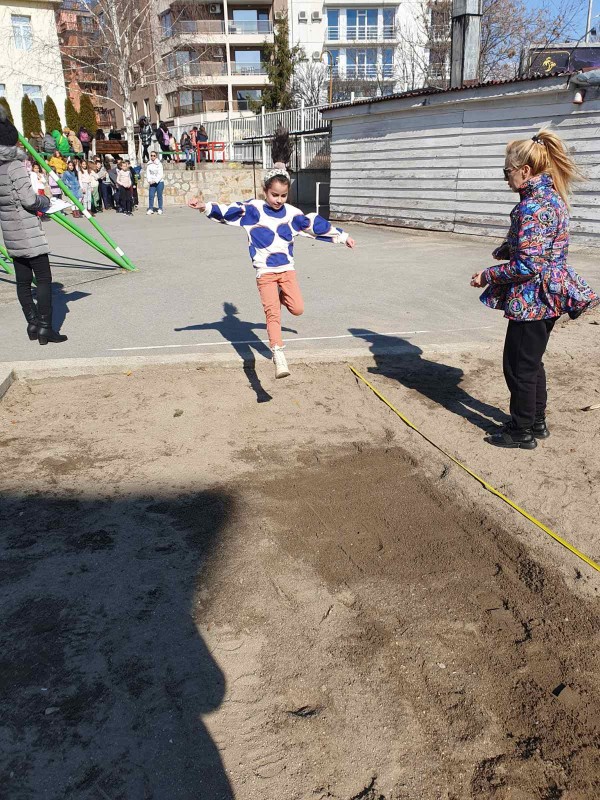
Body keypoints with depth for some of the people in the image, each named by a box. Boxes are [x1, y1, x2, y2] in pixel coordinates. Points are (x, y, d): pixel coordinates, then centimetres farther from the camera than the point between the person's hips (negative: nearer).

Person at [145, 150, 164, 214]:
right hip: (152, 183, 3)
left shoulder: (159, 164, -2)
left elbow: (161, 174, -7)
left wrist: (155, 181, -15)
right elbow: (148, 173, 9)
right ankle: (150, 209, -3)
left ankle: (160, 209, 7)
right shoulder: (149, 165, 9)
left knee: (159, 196, -1)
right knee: (151, 195, -5)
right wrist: (149, 180, -8)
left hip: (159, 182, -3)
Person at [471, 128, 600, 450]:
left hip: (532, 299, -10)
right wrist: (505, 249, 4)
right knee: (532, 361, 20)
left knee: (519, 365, 3)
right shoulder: (552, 196, 9)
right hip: (548, 295, 10)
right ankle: (537, 422, 33)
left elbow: (527, 266, -25)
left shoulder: (533, 207, -22)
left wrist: (488, 276, -15)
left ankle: (521, 432, 17)